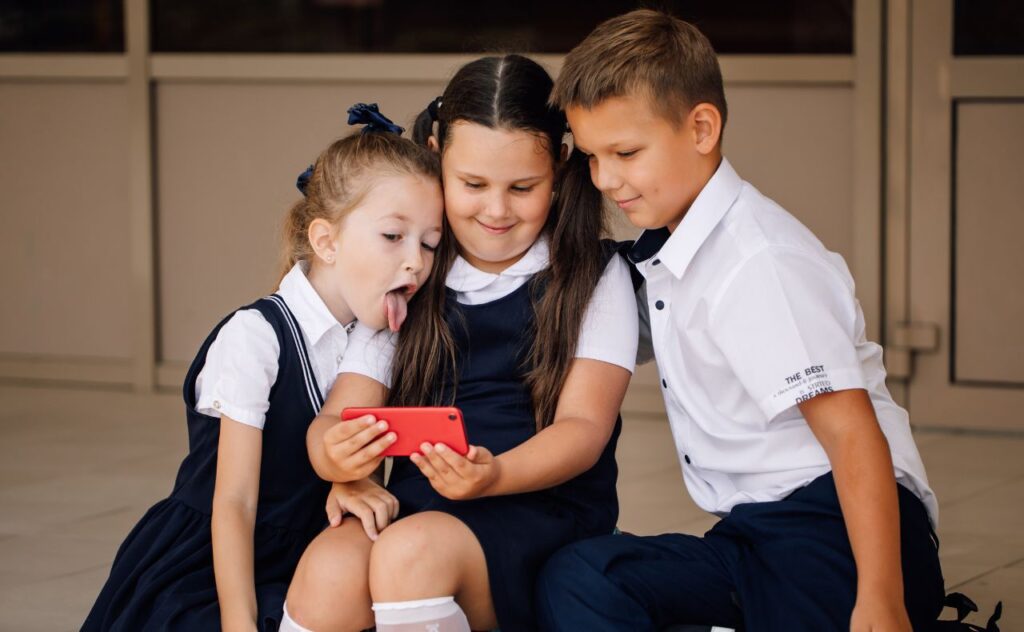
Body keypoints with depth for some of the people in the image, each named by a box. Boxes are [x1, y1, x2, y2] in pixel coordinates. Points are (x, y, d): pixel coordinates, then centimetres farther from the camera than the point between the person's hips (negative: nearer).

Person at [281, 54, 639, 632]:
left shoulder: (595, 276, 6)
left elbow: (583, 427, -5)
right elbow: (341, 414, 6)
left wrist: (494, 476, -27)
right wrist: (334, 455, -20)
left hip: (544, 508, -2)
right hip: (415, 506, 2)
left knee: (411, 550, -34)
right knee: (328, 568, -32)